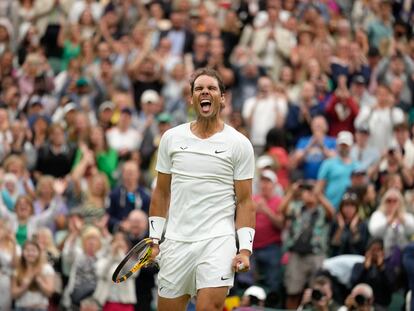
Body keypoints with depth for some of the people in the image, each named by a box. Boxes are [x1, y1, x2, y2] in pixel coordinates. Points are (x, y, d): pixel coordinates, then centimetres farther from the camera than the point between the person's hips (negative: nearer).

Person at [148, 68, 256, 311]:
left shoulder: (239, 144, 1)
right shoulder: (171, 138, 10)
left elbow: (245, 201, 0)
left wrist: (245, 249, -9)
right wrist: (154, 239, 10)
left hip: (217, 241, -3)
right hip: (176, 243, 3)